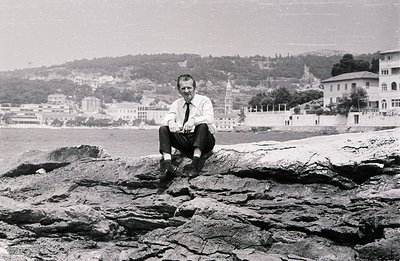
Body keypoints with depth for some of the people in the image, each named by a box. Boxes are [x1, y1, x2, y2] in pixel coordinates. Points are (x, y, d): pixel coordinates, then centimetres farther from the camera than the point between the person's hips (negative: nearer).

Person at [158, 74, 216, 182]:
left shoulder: (204, 101, 2)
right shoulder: (176, 104, 16)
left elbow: (209, 118, -17)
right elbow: (168, 117, -1)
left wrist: (193, 120, -37)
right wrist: (170, 122, -27)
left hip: (202, 141, -4)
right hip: (183, 140, 4)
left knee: (203, 126, -33)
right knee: (163, 129, -16)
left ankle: (195, 163, -42)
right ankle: (167, 164, -33)